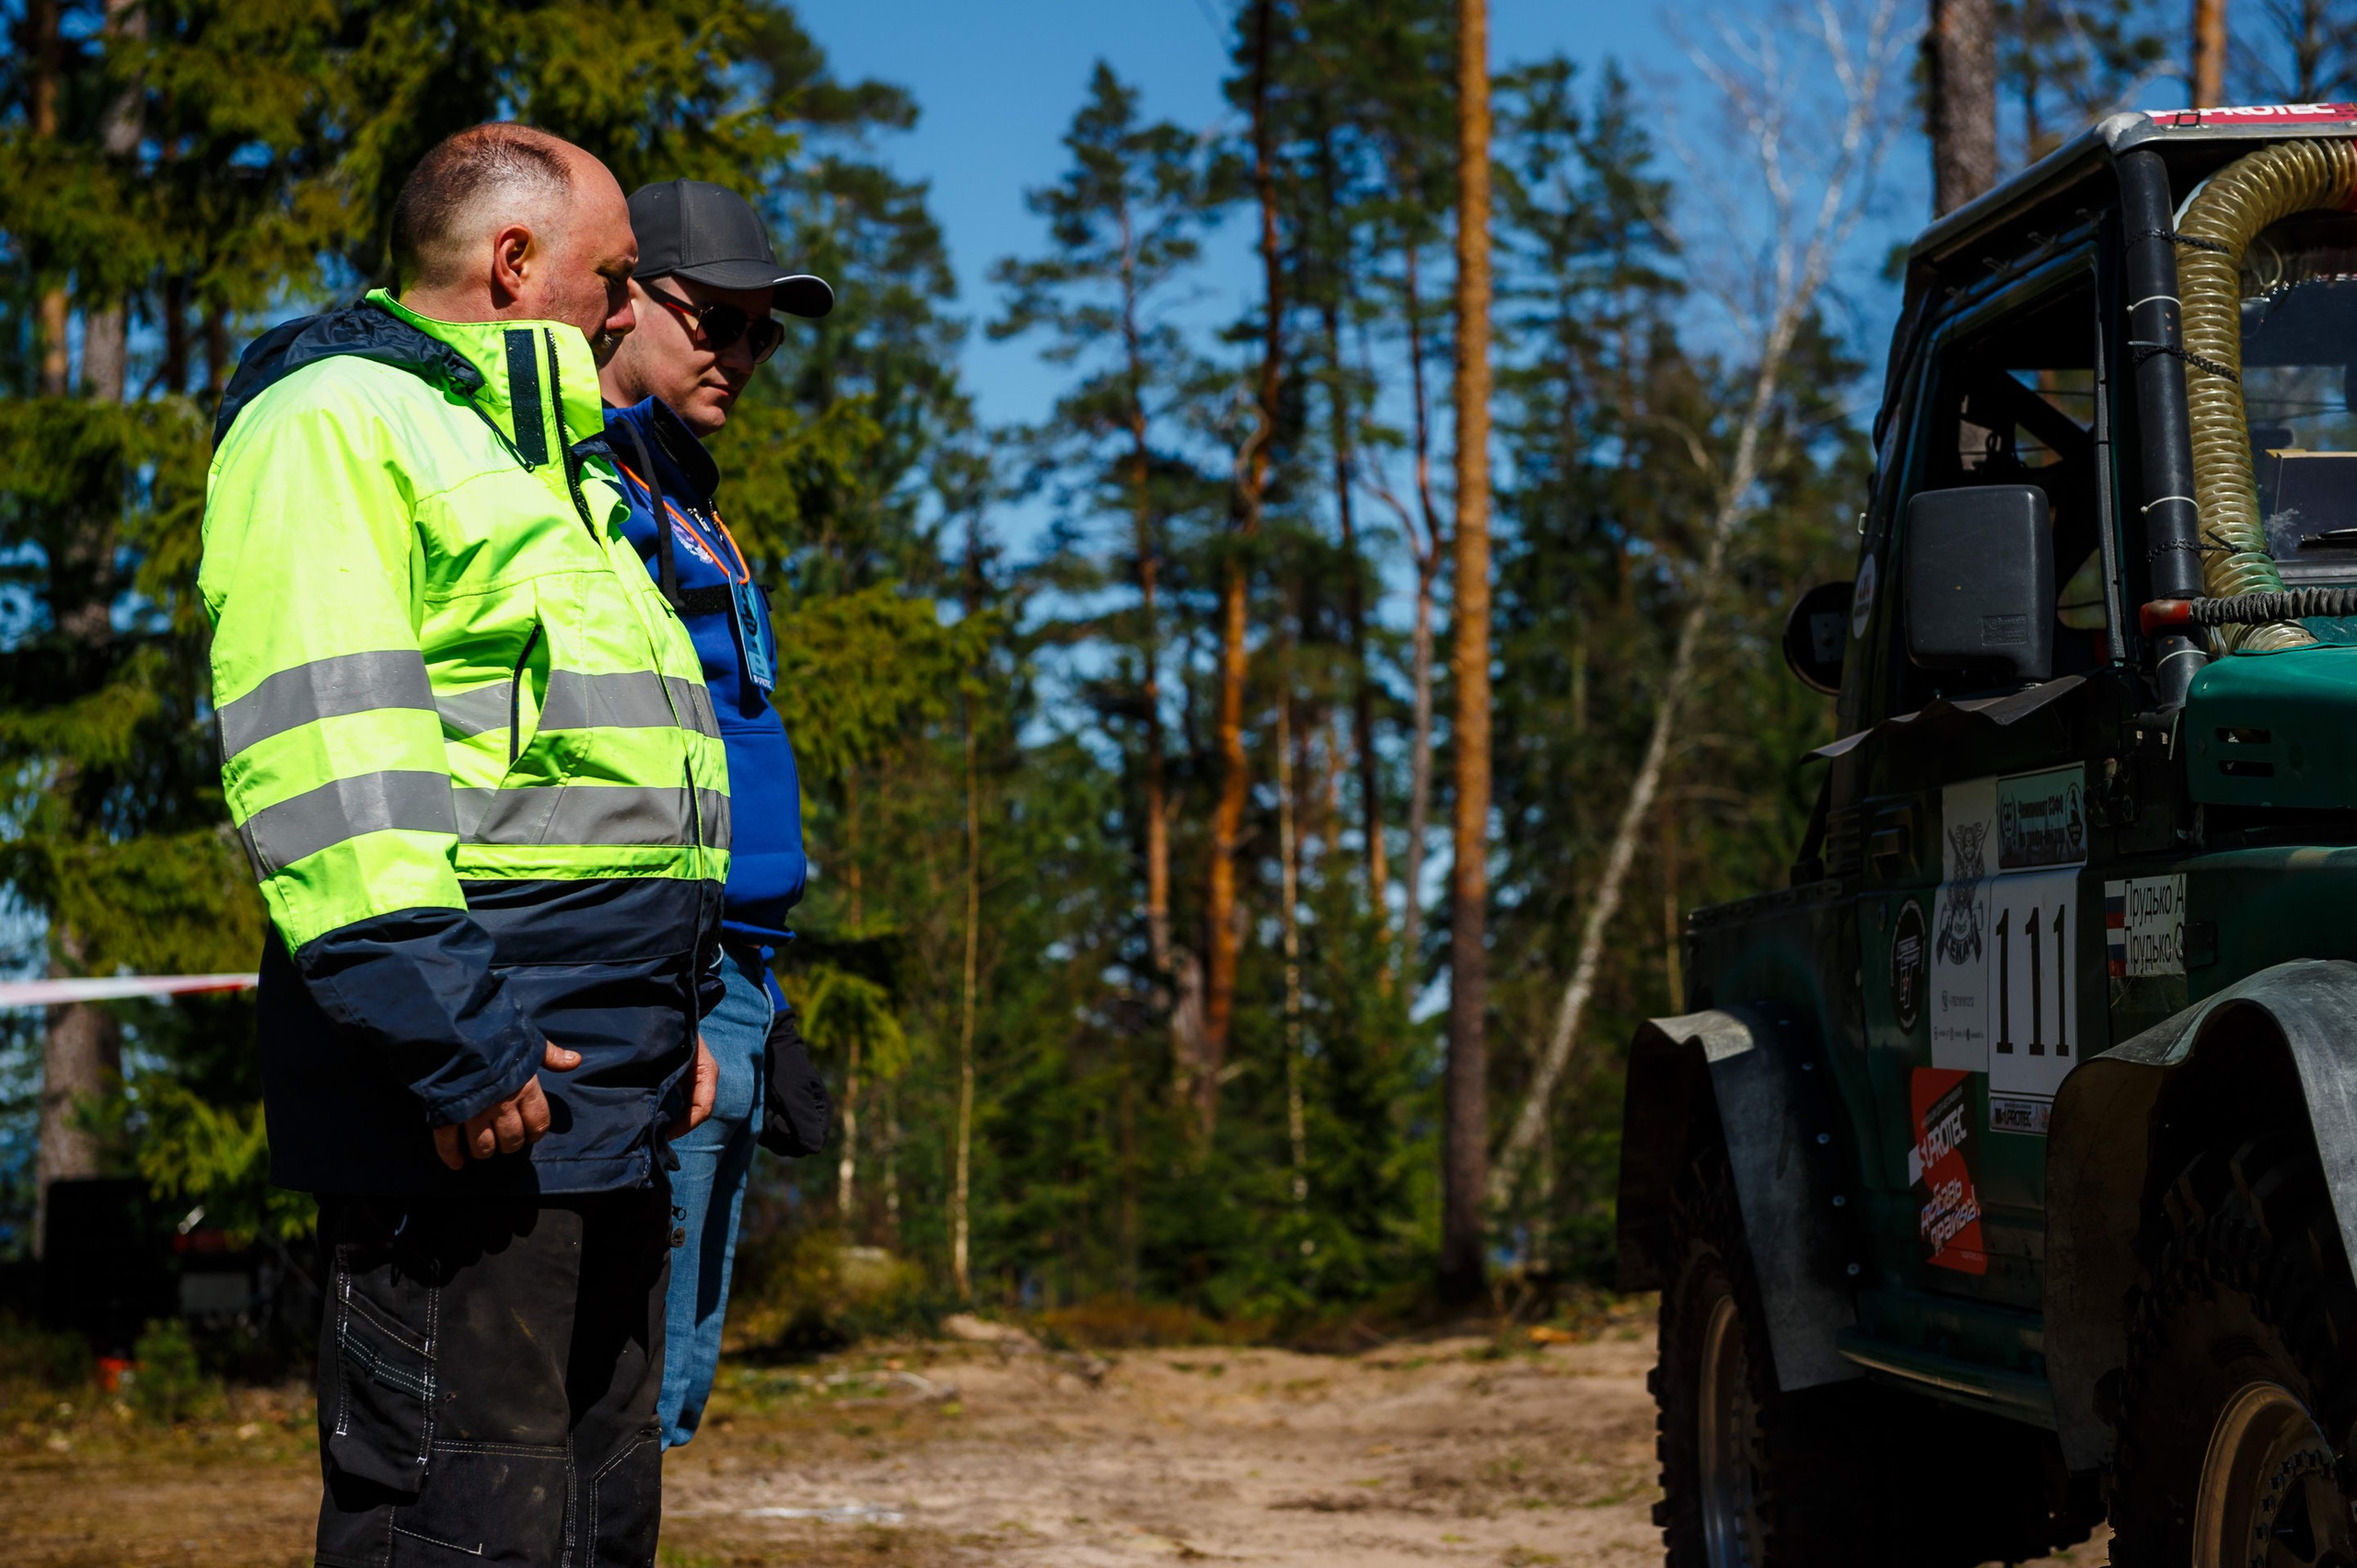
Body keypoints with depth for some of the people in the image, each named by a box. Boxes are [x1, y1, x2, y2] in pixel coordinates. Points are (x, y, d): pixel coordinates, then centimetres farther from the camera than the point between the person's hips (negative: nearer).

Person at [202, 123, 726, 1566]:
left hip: (605, 1086, 10)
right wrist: (447, 1037, -24)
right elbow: (322, 762, -17)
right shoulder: (336, 421, -5)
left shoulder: (542, 463, 27)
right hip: (473, 1077, -10)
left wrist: (674, 1018, 22)